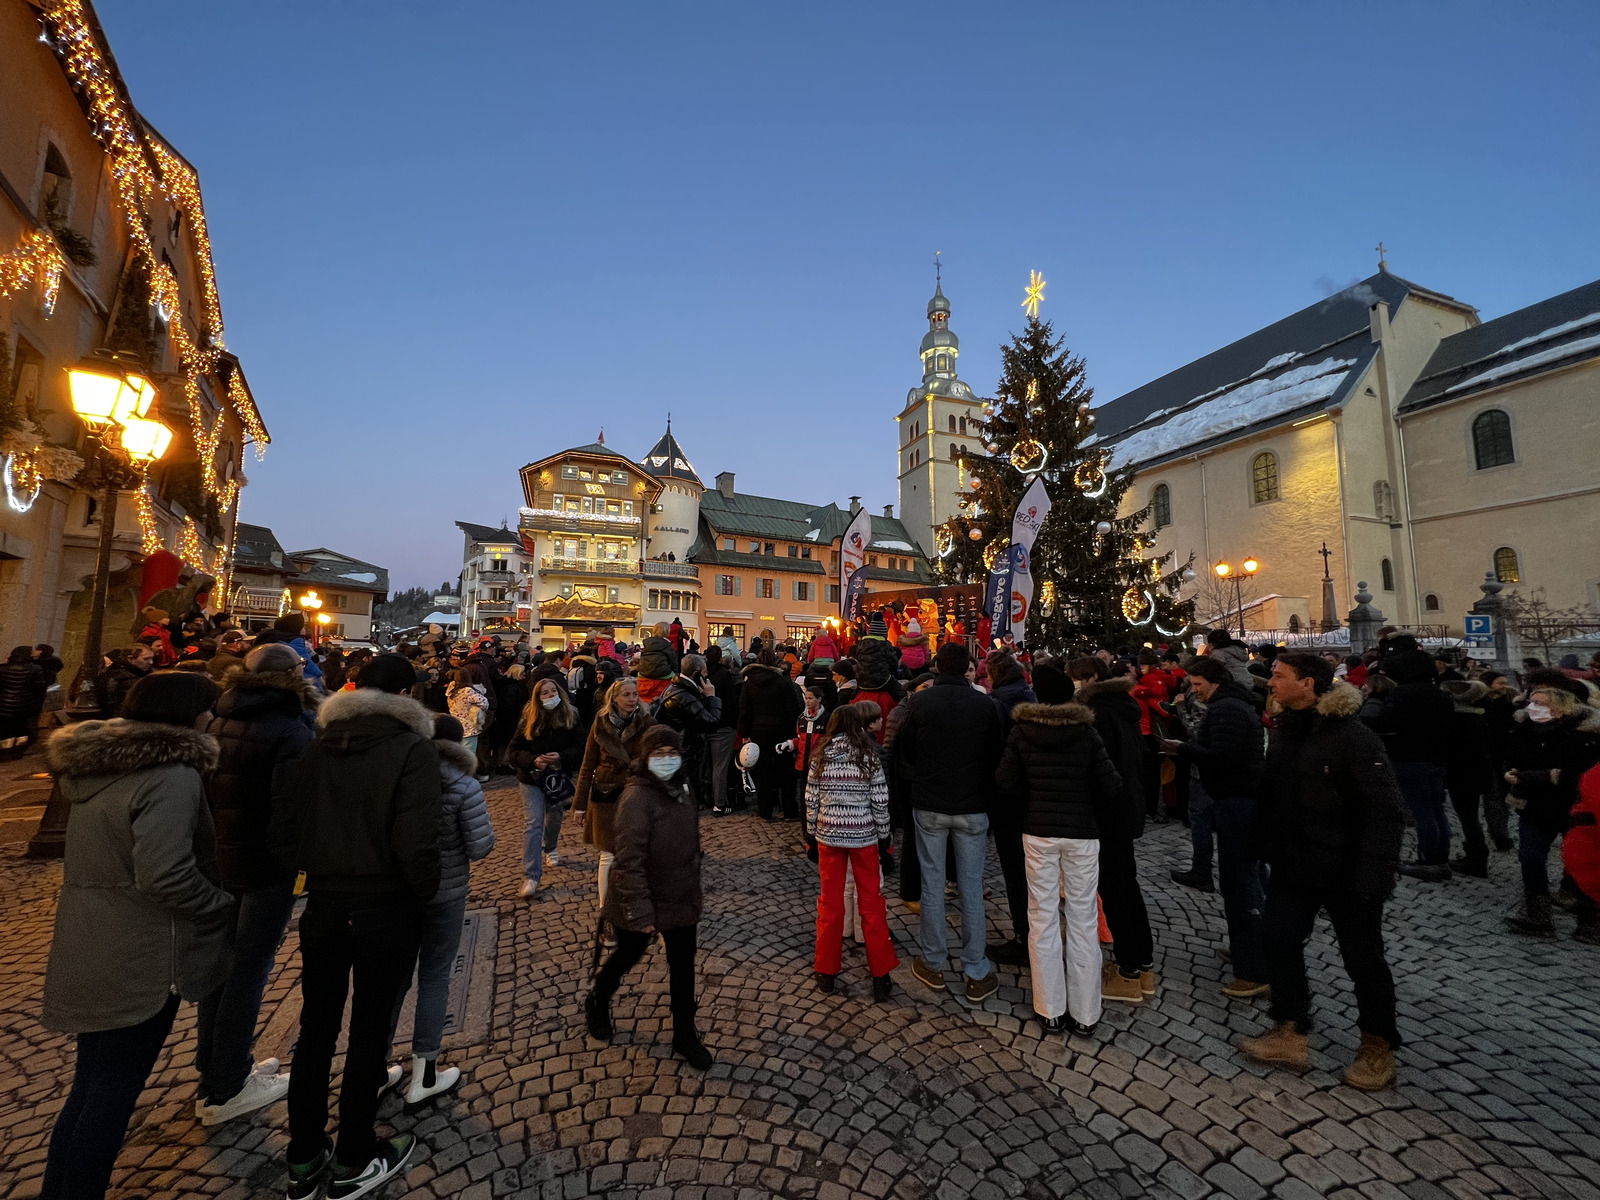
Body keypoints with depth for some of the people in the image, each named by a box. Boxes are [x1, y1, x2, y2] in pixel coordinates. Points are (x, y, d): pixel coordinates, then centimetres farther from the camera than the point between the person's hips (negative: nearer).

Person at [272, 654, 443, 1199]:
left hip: (322, 904, 5)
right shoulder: (412, 748, -18)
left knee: (315, 1028, 20)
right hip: (385, 908, -4)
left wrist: (316, 870, 14)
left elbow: (283, 827, 0)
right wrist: (426, 891, -6)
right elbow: (415, 843, -23)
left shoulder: (317, 745, -3)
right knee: (370, 1028, 12)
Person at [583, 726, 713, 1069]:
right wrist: (640, 911, -24)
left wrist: (695, 892, 16)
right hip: (643, 902, -6)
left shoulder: (680, 792, 0)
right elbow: (629, 860, -26)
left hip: (681, 900, 6)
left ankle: (685, 1035, 33)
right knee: (628, 956, 19)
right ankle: (597, 1004, 49)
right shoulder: (636, 798, -26)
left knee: (683, 965, 14)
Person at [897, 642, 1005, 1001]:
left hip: (929, 805, 0)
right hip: (972, 807, 1)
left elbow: (903, 751, 0)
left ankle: (933, 964, 23)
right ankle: (976, 973, 19)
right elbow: (996, 755, 3)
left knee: (932, 884, 11)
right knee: (971, 887, 10)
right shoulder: (986, 704, -7)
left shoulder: (919, 702, -8)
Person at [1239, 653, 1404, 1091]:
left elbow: (1384, 812, -21)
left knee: (1363, 958, 10)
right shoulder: (1283, 730, 4)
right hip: (1292, 867, 7)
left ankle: (1378, 1049, 32)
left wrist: (1374, 875, -24)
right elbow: (1269, 794, 11)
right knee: (1279, 939, 8)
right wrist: (1261, 848, 9)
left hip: (1346, 872, -7)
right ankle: (1289, 1036, 24)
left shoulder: (1354, 737, -20)